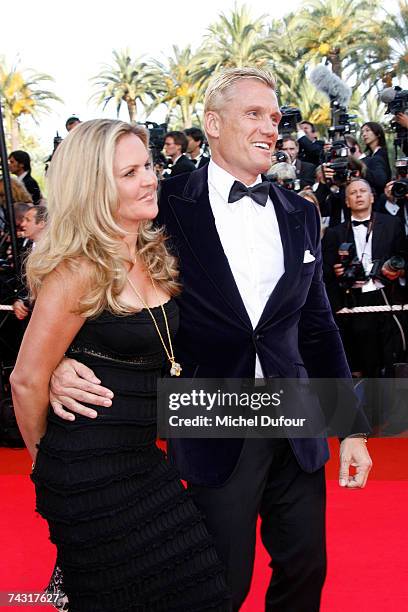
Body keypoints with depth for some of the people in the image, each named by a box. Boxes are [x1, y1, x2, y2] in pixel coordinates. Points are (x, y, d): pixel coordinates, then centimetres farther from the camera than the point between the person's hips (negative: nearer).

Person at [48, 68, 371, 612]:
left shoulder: (300, 215, 6)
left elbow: (318, 325, 10)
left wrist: (352, 426, 7)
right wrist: (60, 363, -21)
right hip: (216, 431, -4)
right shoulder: (169, 206, -7)